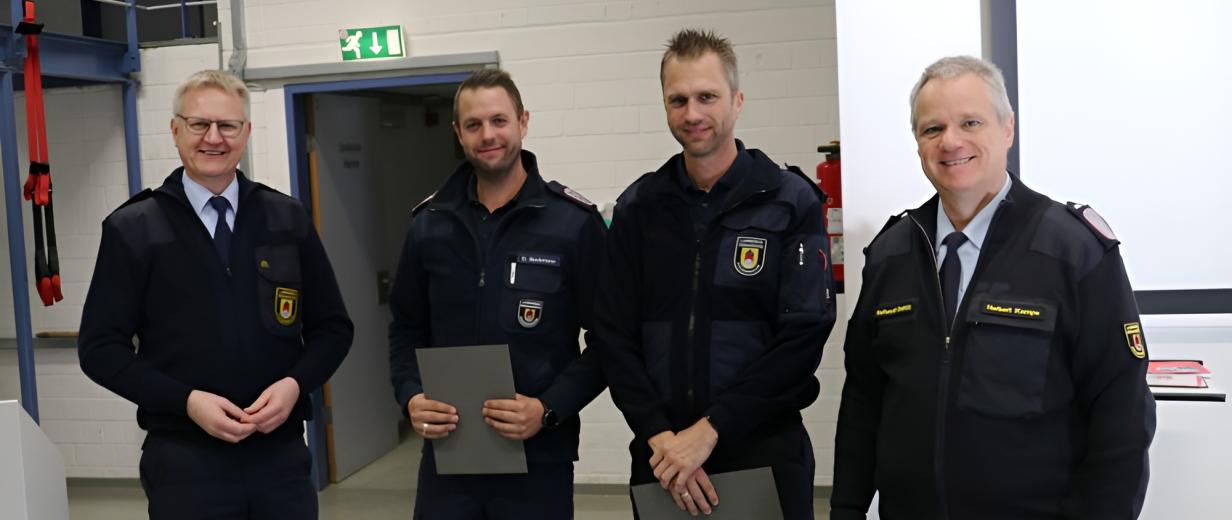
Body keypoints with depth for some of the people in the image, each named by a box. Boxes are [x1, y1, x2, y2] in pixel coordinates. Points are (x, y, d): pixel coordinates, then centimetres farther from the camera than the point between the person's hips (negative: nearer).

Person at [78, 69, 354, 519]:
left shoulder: (288, 220, 6)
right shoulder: (133, 229, 0)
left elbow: (332, 327, 9)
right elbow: (100, 346, -1)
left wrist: (295, 384, -9)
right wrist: (186, 400, -13)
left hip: (282, 453, 2)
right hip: (184, 461, -2)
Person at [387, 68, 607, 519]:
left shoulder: (574, 222, -6)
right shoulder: (429, 223, 5)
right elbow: (407, 328, 12)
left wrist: (549, 410, -16)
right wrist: (411, 397, -6)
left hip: (539, 456, -2)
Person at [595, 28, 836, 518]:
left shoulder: (790, 201, -4)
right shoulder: (638, 207, 5)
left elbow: (804, 333, -11)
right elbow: (616, 334, 1)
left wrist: (711, 429, -16)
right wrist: (658, 435, -12)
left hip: (765, 449, -2)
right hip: (660, 454, 3)